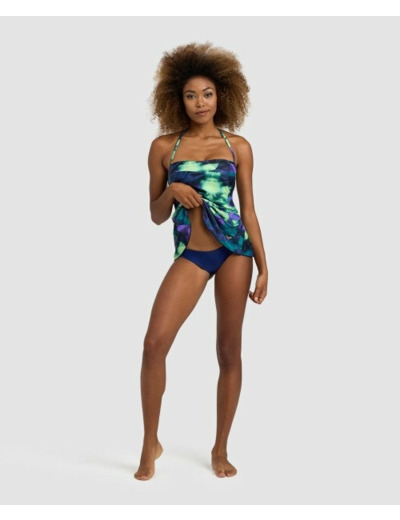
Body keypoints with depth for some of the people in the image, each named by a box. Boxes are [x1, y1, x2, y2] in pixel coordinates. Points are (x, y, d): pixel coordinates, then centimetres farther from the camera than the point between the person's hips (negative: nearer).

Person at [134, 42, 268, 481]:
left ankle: (220, 449, 18)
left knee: (229, 349, 3)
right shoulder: (164, 146, 5)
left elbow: (249, 210, 7)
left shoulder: (238, 146, 6)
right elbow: (156, 215, 9)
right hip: (190, 254, 0)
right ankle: (150, 444, 3)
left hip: (233, 248, 0)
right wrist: (171, 192, -13)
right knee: (154, 342, -15)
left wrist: (263, 267, 3)